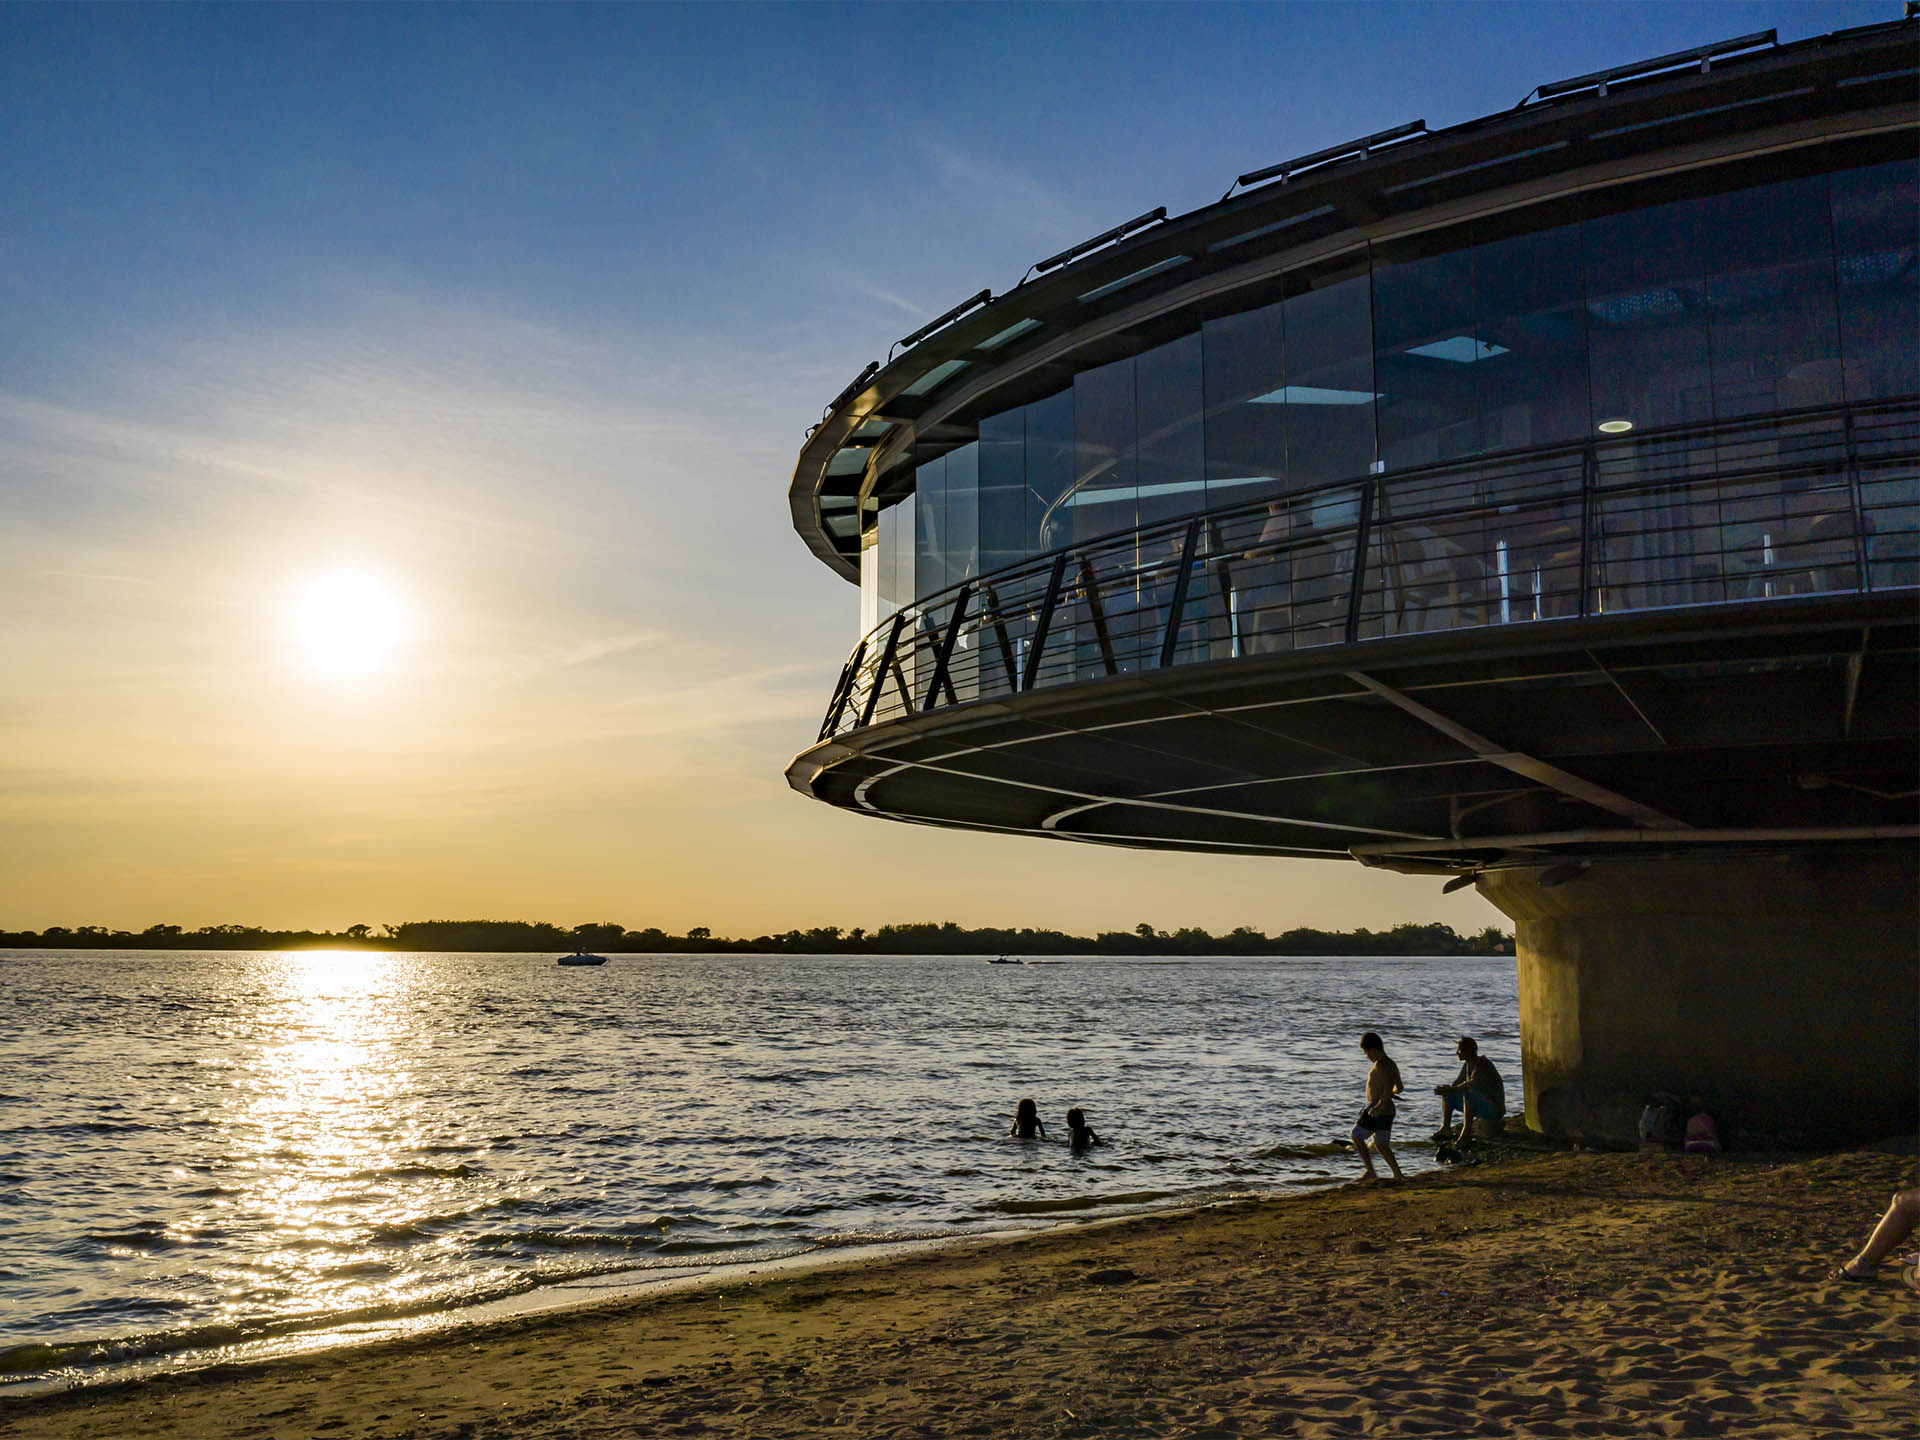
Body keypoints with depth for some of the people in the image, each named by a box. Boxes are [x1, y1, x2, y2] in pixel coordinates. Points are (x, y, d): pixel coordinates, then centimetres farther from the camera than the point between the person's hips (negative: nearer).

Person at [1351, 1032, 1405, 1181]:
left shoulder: (1380, 1065, -17)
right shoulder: (1391, 1064, 13)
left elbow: (1388, 1088, -27)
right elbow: (1400, 1088, 22)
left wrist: (1378, 1106, -29)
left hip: (1377, 1109, -9)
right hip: (1389, 1110, 9)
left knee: (1356, 1136, 2)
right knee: (1381, 1144, 15)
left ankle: (1371, 1172, 0)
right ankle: (1398, 1175, 8)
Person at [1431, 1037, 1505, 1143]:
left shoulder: (1483, 1064, -20)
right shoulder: (1467, 1065, 8)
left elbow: (1472, 1083, -34)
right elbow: (1456, 1084, 9)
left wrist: (1449, 1089, -30)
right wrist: (1445, 1089, -13)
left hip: (1495, 1108, -9)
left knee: (1468, 1092, -35)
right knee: (1448, 1095, 8)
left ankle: (1467, 1133, -37)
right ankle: (1445, 1128, -4)